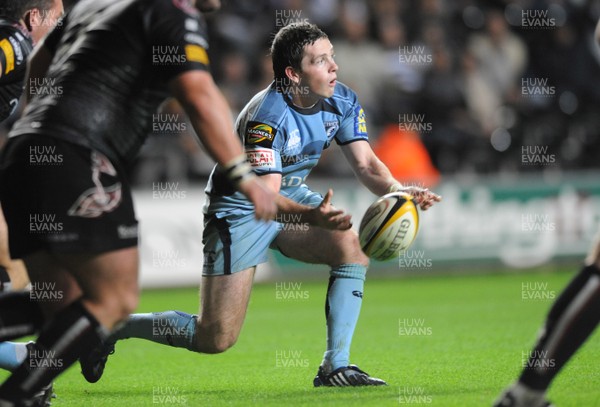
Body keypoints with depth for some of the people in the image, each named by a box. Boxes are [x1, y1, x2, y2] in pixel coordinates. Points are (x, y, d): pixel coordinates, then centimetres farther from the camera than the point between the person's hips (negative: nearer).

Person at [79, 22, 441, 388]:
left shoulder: (341, 102, -9)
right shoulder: (266, 117, -30)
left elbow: (365, 163, -10)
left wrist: (396, 189, -32)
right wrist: (313, 216, -55)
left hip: (293, 196, 7)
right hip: (241, 210, -7)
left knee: (352, 246, -22)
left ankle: (336, 367, -14)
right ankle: (116, 327, 16)